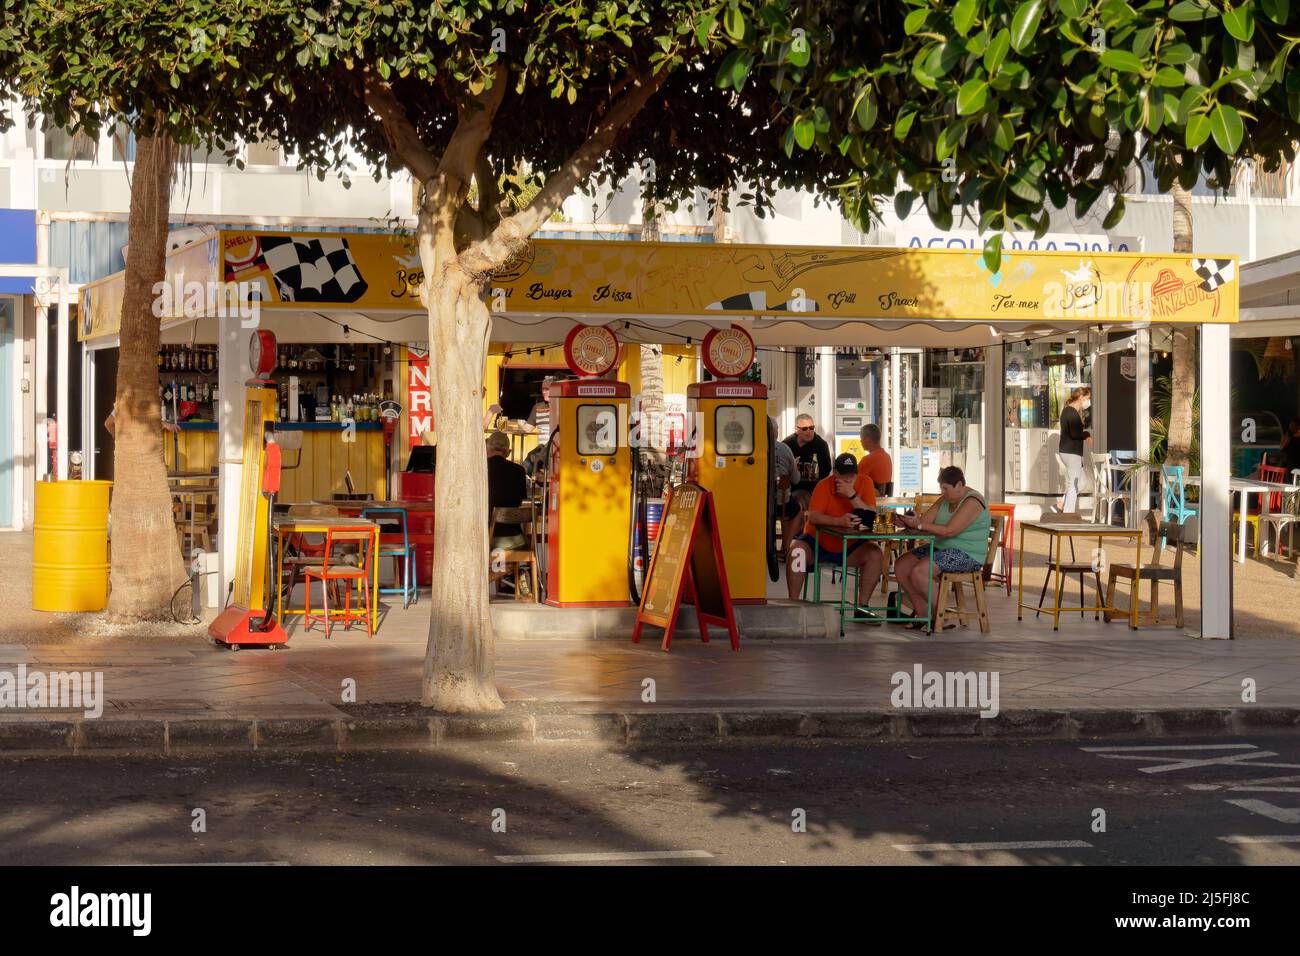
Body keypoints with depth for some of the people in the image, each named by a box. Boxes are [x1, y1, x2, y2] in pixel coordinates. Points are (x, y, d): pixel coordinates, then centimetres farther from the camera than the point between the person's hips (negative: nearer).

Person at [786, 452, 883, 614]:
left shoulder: (865, 483, -8)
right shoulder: (824, 485, -12)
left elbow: (871, 518, -19)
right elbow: (813, 517, -25)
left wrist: (852, 495, -29)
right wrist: (839, 521, -40)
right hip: (818, 542, -1)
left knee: (875, 555, -24)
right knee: (796, 553, -28)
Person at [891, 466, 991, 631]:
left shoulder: (972, 502, -17)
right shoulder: (945, 499, 12)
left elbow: (949, 530, -26)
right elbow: (924, 521, 4)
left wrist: (919, 525, -26)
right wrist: (907, 522, -16)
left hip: (967, 555, -10)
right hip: (941, 548, 10)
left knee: (918, 572, -27)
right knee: (901, 566, -5)